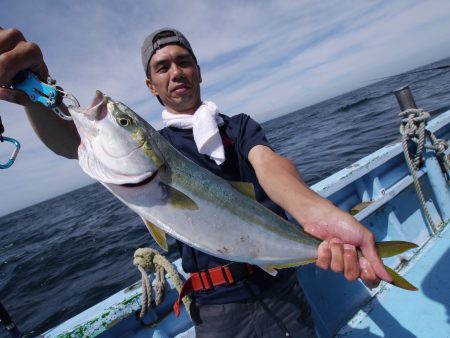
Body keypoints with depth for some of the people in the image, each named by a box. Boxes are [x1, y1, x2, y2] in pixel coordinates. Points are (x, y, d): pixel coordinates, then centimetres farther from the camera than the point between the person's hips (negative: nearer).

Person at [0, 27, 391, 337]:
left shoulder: (240, 125, 2)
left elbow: (267, 162, -19)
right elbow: (70, 141, -15)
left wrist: (318, 212, -41)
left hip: (279, 285, 1)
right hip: (216, 305, 0)